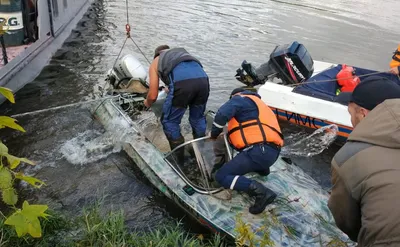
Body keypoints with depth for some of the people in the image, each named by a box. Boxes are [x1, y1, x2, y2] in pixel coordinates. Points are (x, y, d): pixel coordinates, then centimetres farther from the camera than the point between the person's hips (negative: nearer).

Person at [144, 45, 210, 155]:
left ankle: (179, 158, 24)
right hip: (202, 78, 5)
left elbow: (153, 96, 23)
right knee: (198, 118, 26)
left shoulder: (155, 62, 29)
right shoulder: (182, 52, 42)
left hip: (181, 82, -4)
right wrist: (171, 91, 59)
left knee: (170, 122, 16)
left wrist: (147, 103, 47)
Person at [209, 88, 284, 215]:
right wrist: (227, 137, 30)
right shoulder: (257, 104, 34)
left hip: (259, 151, -10)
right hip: (272, 151, 10)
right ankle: (262, 168, 24)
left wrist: (214, 134, 3)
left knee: (221, 176, -5)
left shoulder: (240, 99, 6)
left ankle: (261, 191, -21)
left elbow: (222, 114, -12)